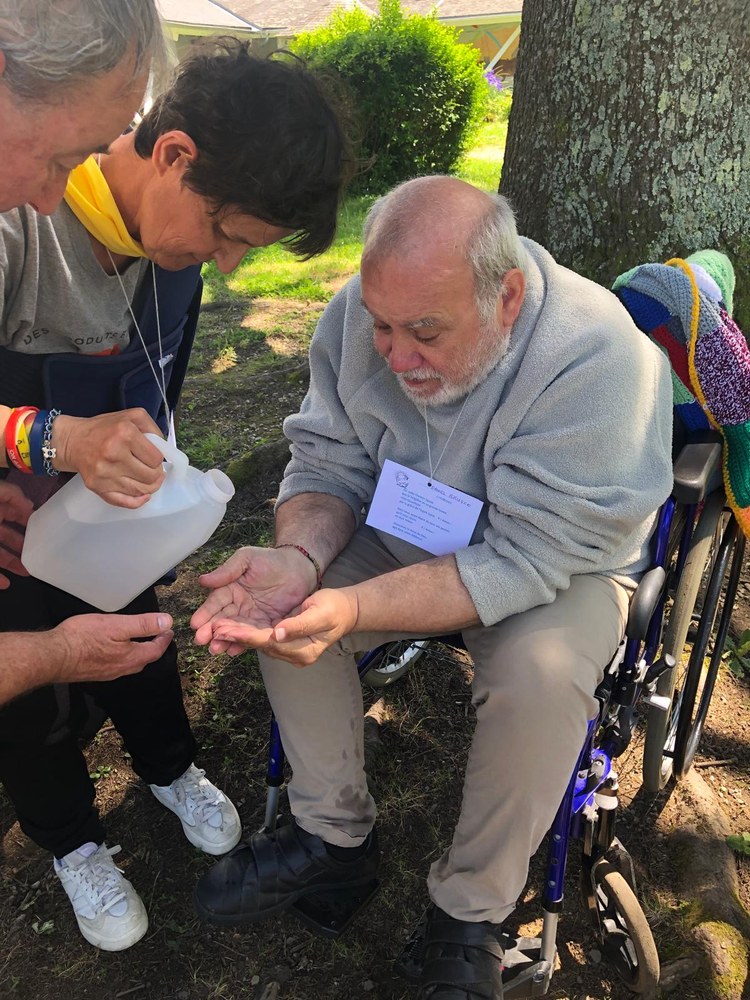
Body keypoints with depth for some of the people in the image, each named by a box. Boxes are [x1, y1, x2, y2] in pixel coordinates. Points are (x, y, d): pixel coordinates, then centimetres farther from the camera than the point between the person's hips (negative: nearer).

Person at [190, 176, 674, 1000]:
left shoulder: (600, 362, -32)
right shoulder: (361, 313, -17)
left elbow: (520, 563, -32)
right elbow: (328, 463, -8)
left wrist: (356, 609, -44)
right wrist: (302, 555, -30)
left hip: (561, 569, -4)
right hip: (409, 541, 5)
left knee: (539, 672, -33)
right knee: (279, 597, -15)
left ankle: (469, 913, -3)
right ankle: (333, 835, 8)